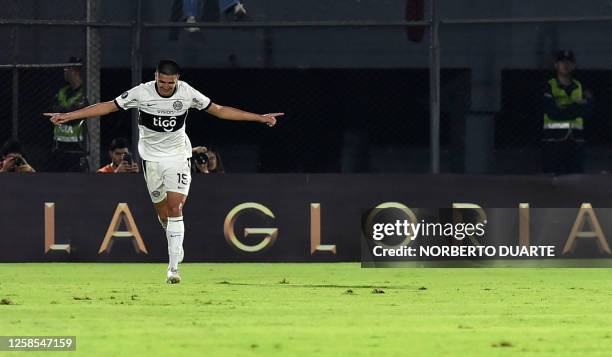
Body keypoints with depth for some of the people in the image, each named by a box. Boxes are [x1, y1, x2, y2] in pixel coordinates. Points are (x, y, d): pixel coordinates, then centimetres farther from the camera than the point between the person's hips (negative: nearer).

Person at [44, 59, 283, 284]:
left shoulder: (187, 93, -10)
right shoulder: (141, 93, -13)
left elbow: (219, 110, 1)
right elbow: (108, 106, -6)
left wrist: (260, 118, 1)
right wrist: (68, 116, -8)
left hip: (178, 156, -1)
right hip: (151, 157, 1)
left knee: (175, 208, -15)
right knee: (162, 211, 3)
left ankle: (173, 266, -17)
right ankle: (176, 249, 30)